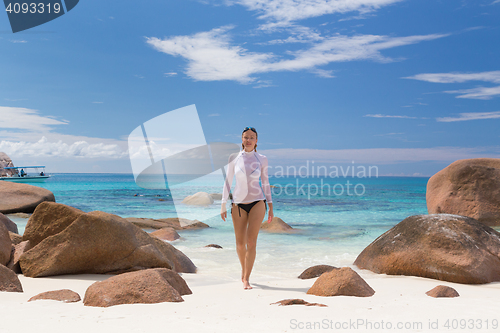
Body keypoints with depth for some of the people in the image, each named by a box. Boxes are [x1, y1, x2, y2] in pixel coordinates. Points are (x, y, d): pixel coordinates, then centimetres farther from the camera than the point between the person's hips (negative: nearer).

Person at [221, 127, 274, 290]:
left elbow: (265, 183, 7)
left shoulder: (262, 159, 1)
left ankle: (246, 279, -3)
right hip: (238, 204, 1)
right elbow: (228, 182, 4)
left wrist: (271, 207, 6)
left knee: (251, 241, -12)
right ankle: (244, 269, 37)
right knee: (240, 243, 9)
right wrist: (223, 205, 0)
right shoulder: (234, 158, 1)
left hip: (257, 202, -1)